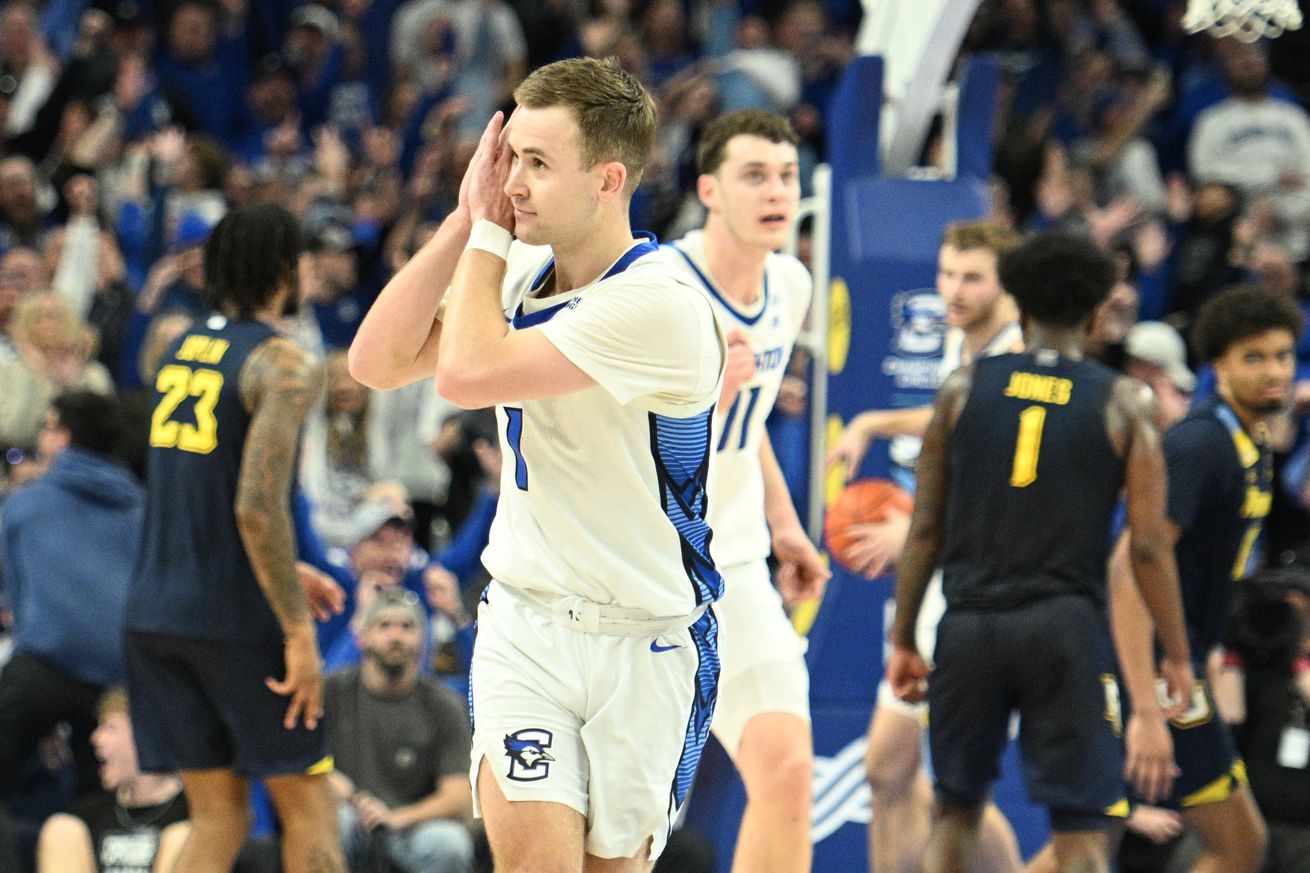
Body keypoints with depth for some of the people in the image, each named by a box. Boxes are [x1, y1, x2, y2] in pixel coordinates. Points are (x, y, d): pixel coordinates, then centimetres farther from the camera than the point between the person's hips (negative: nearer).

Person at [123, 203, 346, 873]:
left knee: (217, 818, 11)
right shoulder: (285, 364, -12)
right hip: (236, 618, -7)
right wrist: (299, 634, -18)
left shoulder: (179, 348, 12)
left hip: (155, 611, 7)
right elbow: (257, 507, -22)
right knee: (309, 810, 6)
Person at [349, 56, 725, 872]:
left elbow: (470, 373, -24)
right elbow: (379, 362, -3)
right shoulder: (519, 274, 4)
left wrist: (488, 231, -10)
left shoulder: (661, 307, -20)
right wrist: (466, 220, -7)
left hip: (645, 644, -4)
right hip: (525, 622, 4)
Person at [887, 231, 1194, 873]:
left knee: (956, 808, 18)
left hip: (970, 625, 2)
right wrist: (1177, 657, 5)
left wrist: (902, 640, 13)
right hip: (1066, 624, -2)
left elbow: (924, 528, 6)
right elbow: (1148, 546, -3)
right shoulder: (1123, 404, 1)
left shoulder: (964, 387, 6)